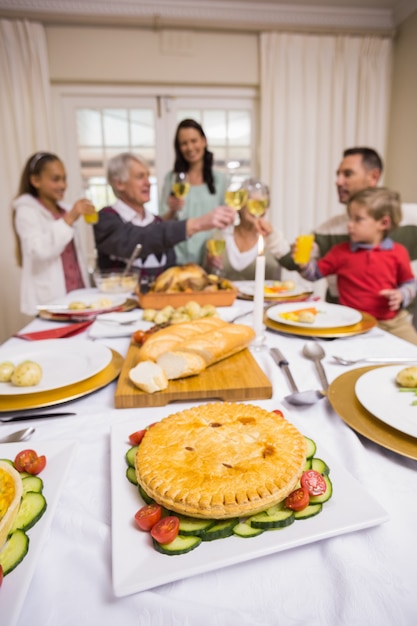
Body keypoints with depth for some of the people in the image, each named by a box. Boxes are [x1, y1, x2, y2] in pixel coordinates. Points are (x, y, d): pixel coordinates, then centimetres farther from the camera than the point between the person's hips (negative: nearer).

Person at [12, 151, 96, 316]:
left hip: (77, 294, 6)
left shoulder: (65, 210, 16)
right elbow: (41, 251, -20)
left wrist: (86, 289, 14)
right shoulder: (27, 211, -4)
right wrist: (70, 219, -22)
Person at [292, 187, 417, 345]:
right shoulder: (341, 251, 2)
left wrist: (401, 295, -8)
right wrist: (304, 263, -14)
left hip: (393, 320, 2)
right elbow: (316, 272, 6)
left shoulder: (397, 252, 2)